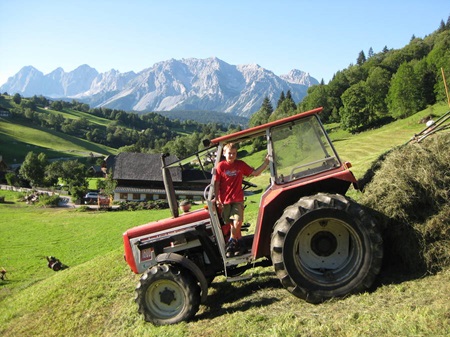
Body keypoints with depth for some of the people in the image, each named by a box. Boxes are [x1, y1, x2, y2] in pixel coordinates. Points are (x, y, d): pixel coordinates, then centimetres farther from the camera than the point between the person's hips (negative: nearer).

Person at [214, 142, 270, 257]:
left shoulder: (241, 164, 3)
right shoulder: (220, 166, -4)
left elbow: (255, 173, 5)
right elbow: (216, 183, -3)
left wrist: (265, 163, -6)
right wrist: (217, 199, -6)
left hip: (238, 199, 1)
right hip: (225, 201, -1)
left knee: (237, 222, -15)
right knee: (232, 224, 5)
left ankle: (230, 245, 0)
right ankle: (241, 244, 20)